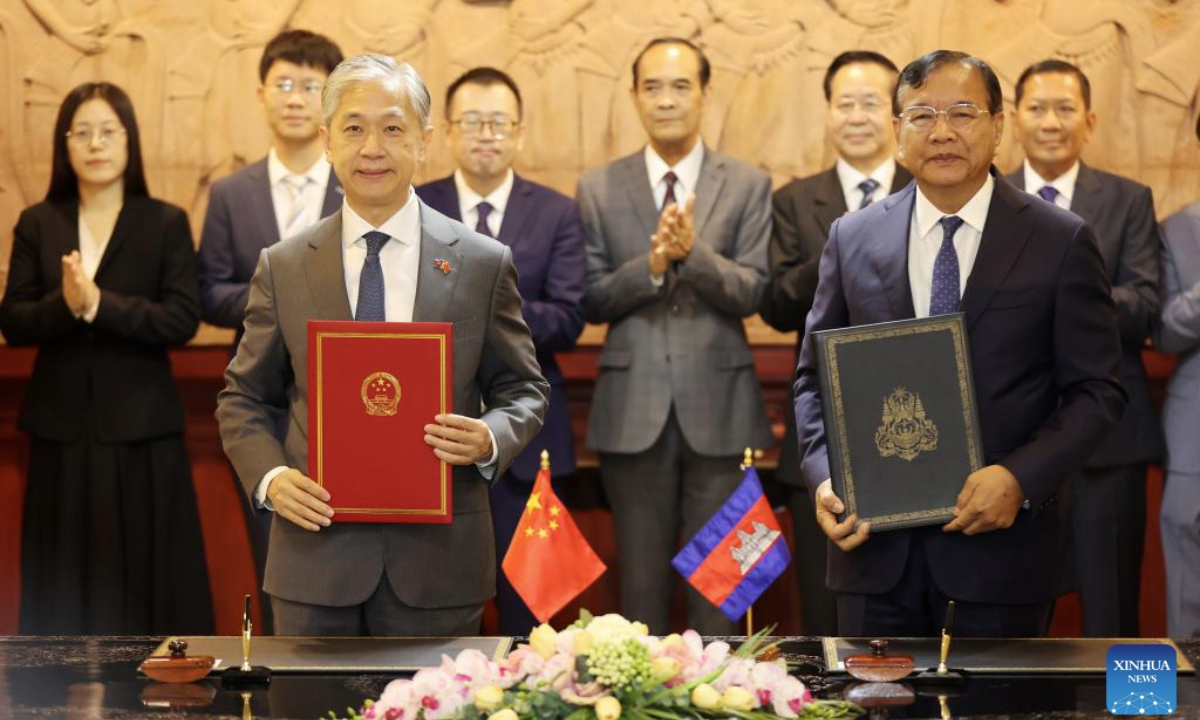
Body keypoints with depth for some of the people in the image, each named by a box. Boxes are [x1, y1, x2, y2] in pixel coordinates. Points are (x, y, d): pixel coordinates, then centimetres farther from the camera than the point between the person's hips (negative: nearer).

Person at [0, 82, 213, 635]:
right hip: (62, 429, 2)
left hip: (141, 428, -2)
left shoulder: (166, 224, 1)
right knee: (65, 583, 5)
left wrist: (99, 303, -19)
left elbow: (183, 320, -9)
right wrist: (63, 304, -19)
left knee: (147, 575, 2)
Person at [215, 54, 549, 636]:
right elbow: (244, 397, 11)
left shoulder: (483, 264, 3)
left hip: (438, 558, 0)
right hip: (317, 554, 1)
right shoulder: (282, 268, 6)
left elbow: (522, 388, 9)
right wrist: (270, 476, -8)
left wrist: (491, 439, -13)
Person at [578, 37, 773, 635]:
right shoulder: (599, 189, 5)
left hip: (718, 406, -1)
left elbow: (753, 293, -6)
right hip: (633, 407, 1)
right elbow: (591, 300, -1)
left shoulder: (748, 186, 3)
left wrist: (693, 250, -22)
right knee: (640, 574, 8)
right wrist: (651, 265, -18)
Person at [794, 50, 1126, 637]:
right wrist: (823, 476, -7)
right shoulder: (852, 239, 7)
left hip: (1002, 539, -2)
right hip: (875, 541, 2)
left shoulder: (1061, 242, 0)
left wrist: (1021, 477, -16)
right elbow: (815, 377, 11)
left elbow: (1097, 390, -1)